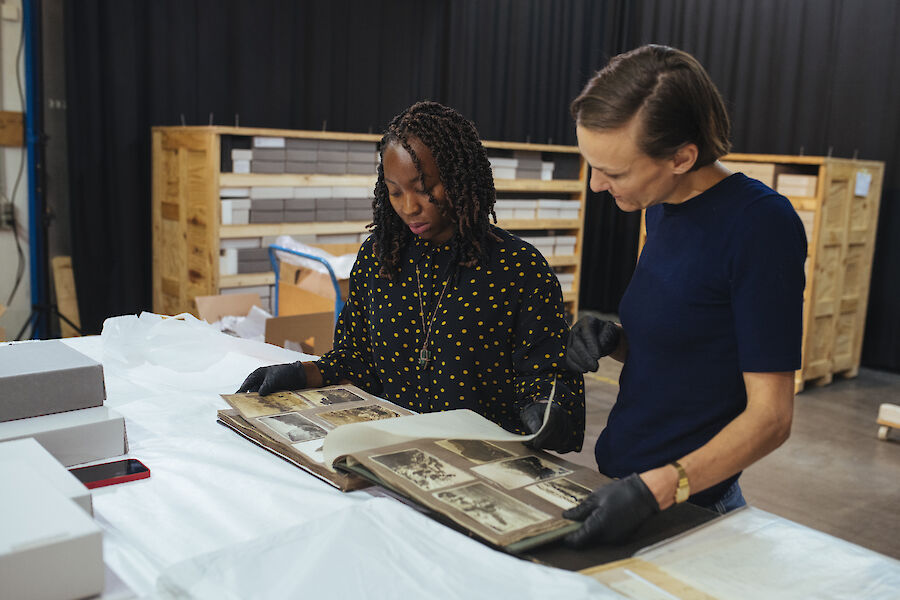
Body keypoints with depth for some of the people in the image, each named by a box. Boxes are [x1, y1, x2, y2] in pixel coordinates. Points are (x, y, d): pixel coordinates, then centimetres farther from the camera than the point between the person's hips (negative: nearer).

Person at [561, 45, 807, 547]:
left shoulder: (761, 223, -19)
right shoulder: (662, 209, 4)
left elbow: (771, 416, -19)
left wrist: (659, 488, -30)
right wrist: (611, 339, -4)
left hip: (684, 507, -7)